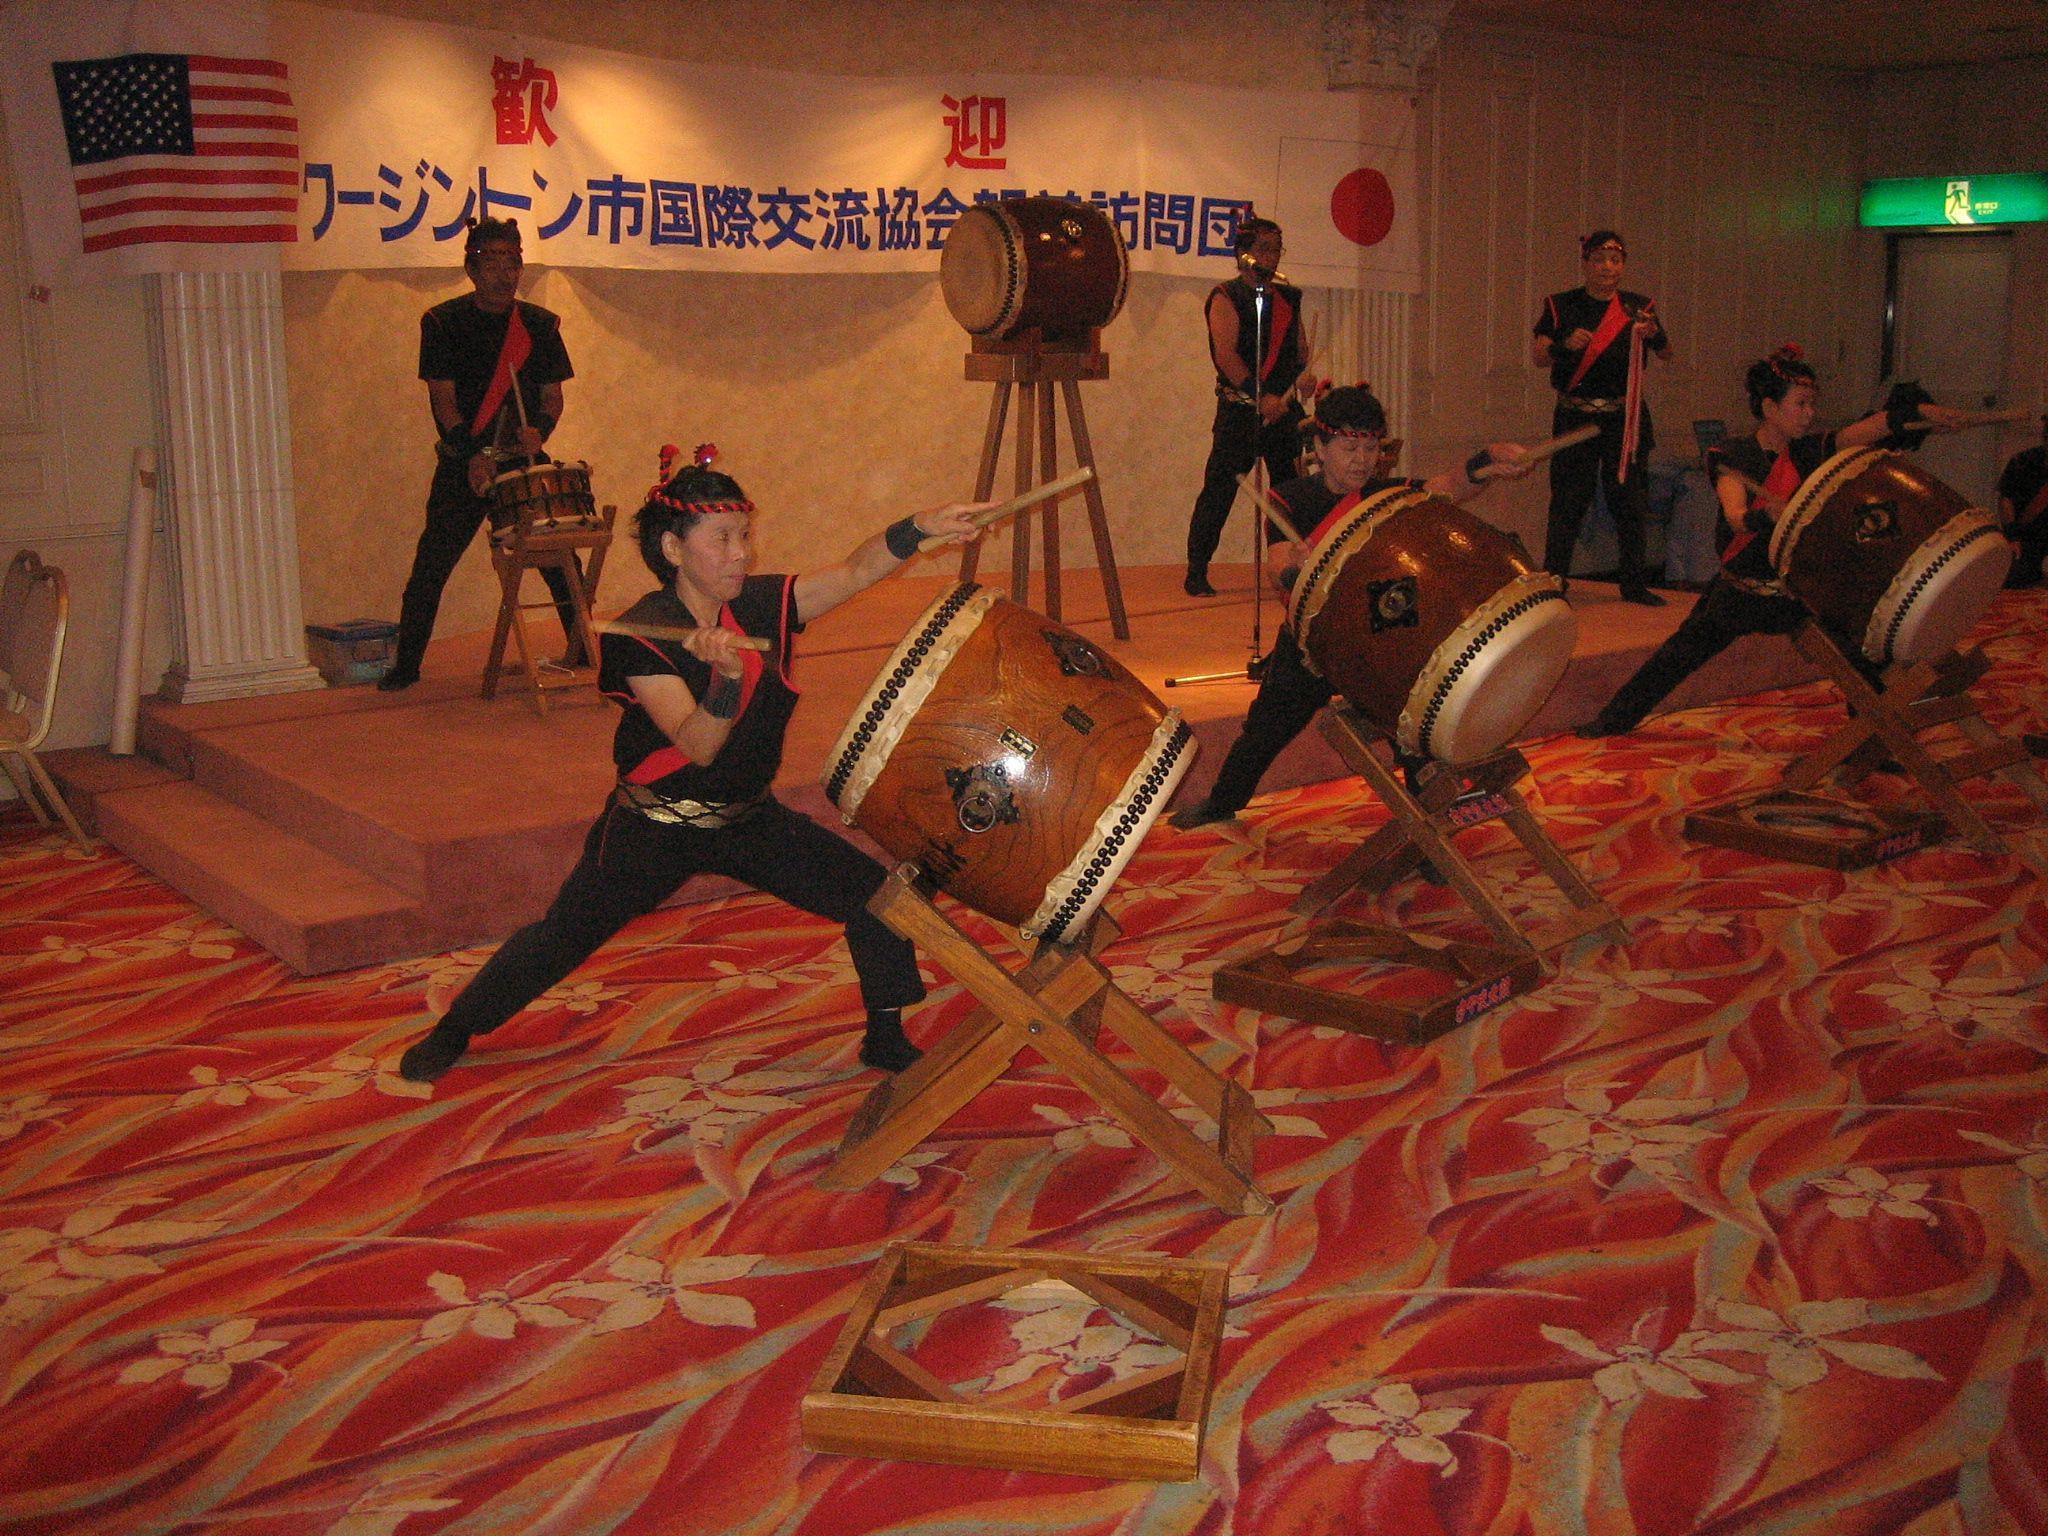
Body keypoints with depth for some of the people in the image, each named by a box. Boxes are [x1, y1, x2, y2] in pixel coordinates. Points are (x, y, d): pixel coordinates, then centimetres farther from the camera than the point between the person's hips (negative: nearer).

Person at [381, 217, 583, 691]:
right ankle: (405, 665, 6)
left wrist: (539, 430, -15)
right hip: (463, 466, -2)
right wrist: (474, 454, -22)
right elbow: (443, 398, -8)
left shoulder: (539, 324, 6)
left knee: (560, 560, -1)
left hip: (524, 461, 2)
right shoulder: (443, 322, -2)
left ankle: (585, 651, 11)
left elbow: (552, 395, 7)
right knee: (430, 567, -3)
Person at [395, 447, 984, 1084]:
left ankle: (886, 1039, 15)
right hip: (653, 827, -4)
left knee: (877, 896, -5)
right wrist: (729, 676, -47)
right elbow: (698, 745, -29)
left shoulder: (762, 604, -5)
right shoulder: (639, 634, -21)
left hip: (749, 818, 5)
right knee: (563, 937, 6)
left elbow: (855, 571, -14)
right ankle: (451, 1032, 31)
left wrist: (919, 528, -31)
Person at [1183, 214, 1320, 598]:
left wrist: (1304, 375, -4)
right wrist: (1260, 397, -24)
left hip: (1283, 407, 6)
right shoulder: (1227, 297, -3)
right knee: (1219, 491, -7)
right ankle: (1196, 574, -3)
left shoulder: (1288, 297, 17)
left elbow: (1300, 348, 20)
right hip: (1239, 411, -6)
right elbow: (1226, 355, -14)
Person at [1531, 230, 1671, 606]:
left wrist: (1653, 334, -21)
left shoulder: (1638, 308, 8)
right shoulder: (1562, 306, 3)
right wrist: (1565, 345, -27)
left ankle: (1635, 584, 14)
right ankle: (1553, 582, 2)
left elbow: (1667, 356, 1)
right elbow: (1538, 356, -7)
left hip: (1626, 416, 2)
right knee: (1568, 501, -5)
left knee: (1630, 499, 5)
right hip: (1576, 416, -2)